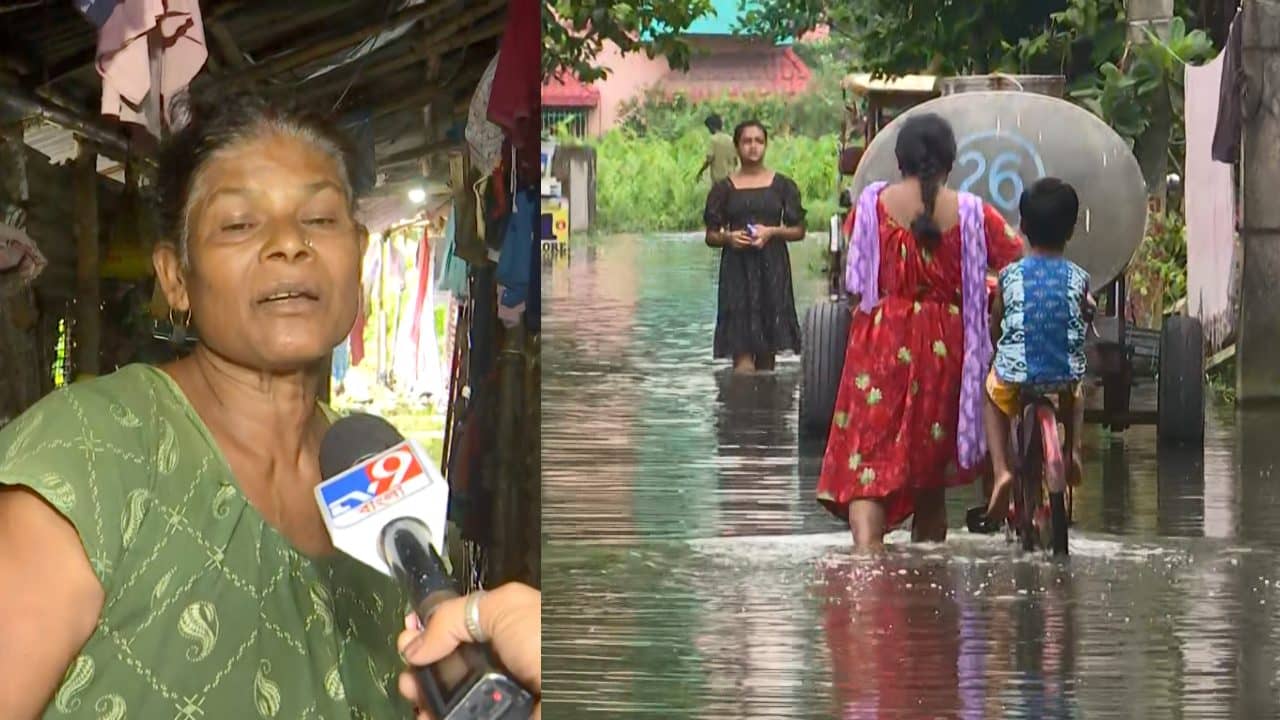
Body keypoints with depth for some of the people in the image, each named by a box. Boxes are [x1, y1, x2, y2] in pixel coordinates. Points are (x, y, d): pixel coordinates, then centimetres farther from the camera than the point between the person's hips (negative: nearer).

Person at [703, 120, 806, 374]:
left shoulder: (783, 186, 8)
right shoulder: (724, 188, 7)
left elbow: (798, 230, 9)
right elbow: (711, 236, 10)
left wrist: (772, 232, -9)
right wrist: (729, 238, -11)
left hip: (772, 268, 1)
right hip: (737, 269, -1)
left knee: (768, 349, 4)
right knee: (742, 352, -11)